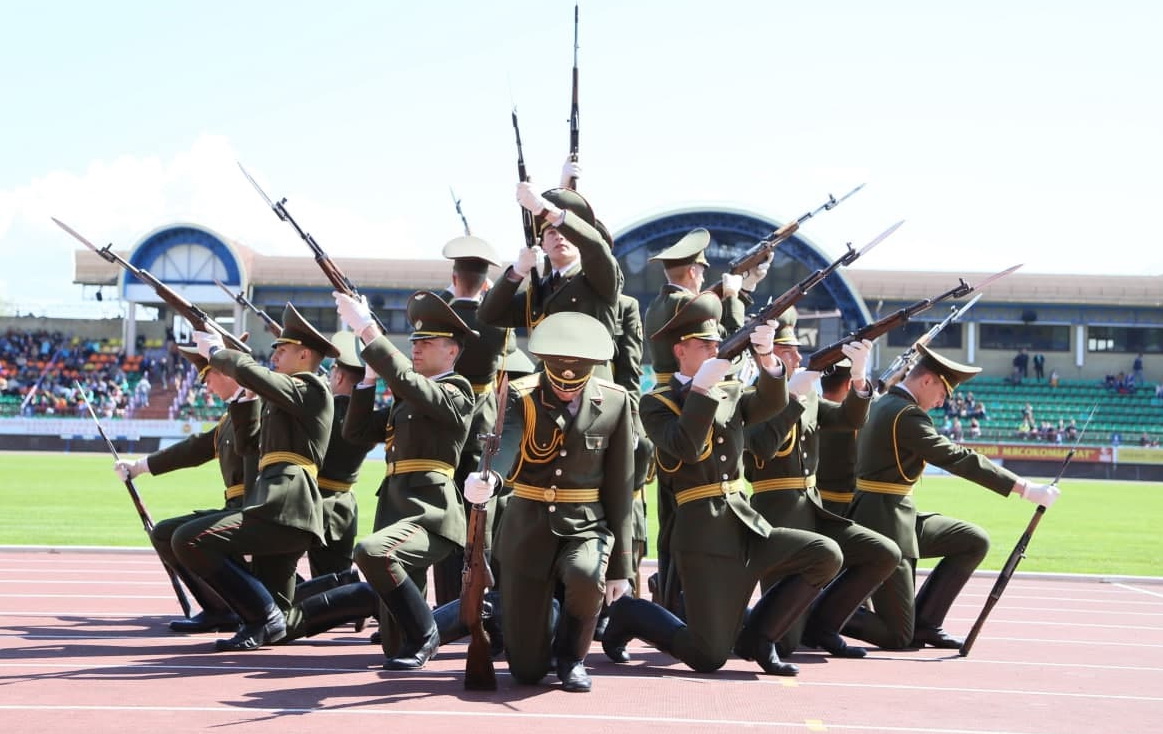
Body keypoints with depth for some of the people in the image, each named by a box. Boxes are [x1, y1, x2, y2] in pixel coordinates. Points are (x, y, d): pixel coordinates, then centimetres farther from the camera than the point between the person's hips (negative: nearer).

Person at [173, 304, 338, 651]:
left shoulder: (311, 389, -4)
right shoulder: (289, 396, 26)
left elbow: (249, 373, -15)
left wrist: (215, 352, 1)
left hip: (284, 509, -10)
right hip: (281, 510, 10)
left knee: (189, 541, -19)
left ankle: (263, 618, -18)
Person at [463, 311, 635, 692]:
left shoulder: (614, 403, -3)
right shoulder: (519, 397, -8)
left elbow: (620, 487, 2)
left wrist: (621, 564, 2)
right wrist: (481, 480, -49)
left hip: (586, 524, 0)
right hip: (528, 528, 0)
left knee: (586, 575, -37)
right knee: (527, 669, 0)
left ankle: (572, 656, -5)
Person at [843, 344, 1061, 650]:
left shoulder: (880, 405, 10)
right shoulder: (906, 415, -19)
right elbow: (958, 459, -23)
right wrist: (1025, 489, -22)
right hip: (885, 523, -11)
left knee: (975, 541, 8)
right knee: (898, 637, -7)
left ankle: (924, 622, 9)